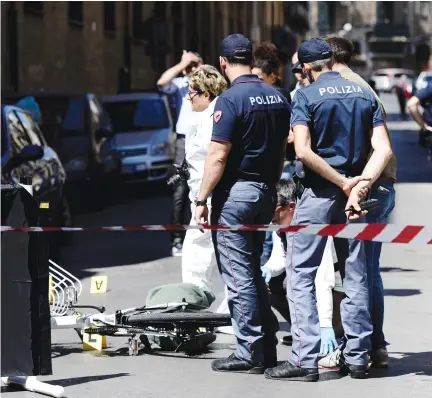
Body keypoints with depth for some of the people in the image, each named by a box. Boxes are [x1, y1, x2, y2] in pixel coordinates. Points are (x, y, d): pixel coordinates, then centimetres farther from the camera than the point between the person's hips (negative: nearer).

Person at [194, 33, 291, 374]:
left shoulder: (230, 99, -15)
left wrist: (201, 200, -12)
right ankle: (267, 348, 17)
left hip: (235, 192, -8)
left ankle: (250, 354, -1)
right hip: (266, 192, 8)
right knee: (253, 271, 17)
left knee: (238, 275, -3)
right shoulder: (278, 97, 8)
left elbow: (218, 157, -18)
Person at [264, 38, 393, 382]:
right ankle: (357, 357, 14)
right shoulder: (365, 95, 8)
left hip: (318, 194, -5)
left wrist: (344, 183, -13)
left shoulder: (306, 96, -6)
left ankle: (305, 360, -9)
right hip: (352, 196, 5)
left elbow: (303, 151, -18)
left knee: (301, 275, -1)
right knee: (356, 276, 11)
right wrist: (360, 186, -13)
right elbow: (383, 150, -3)